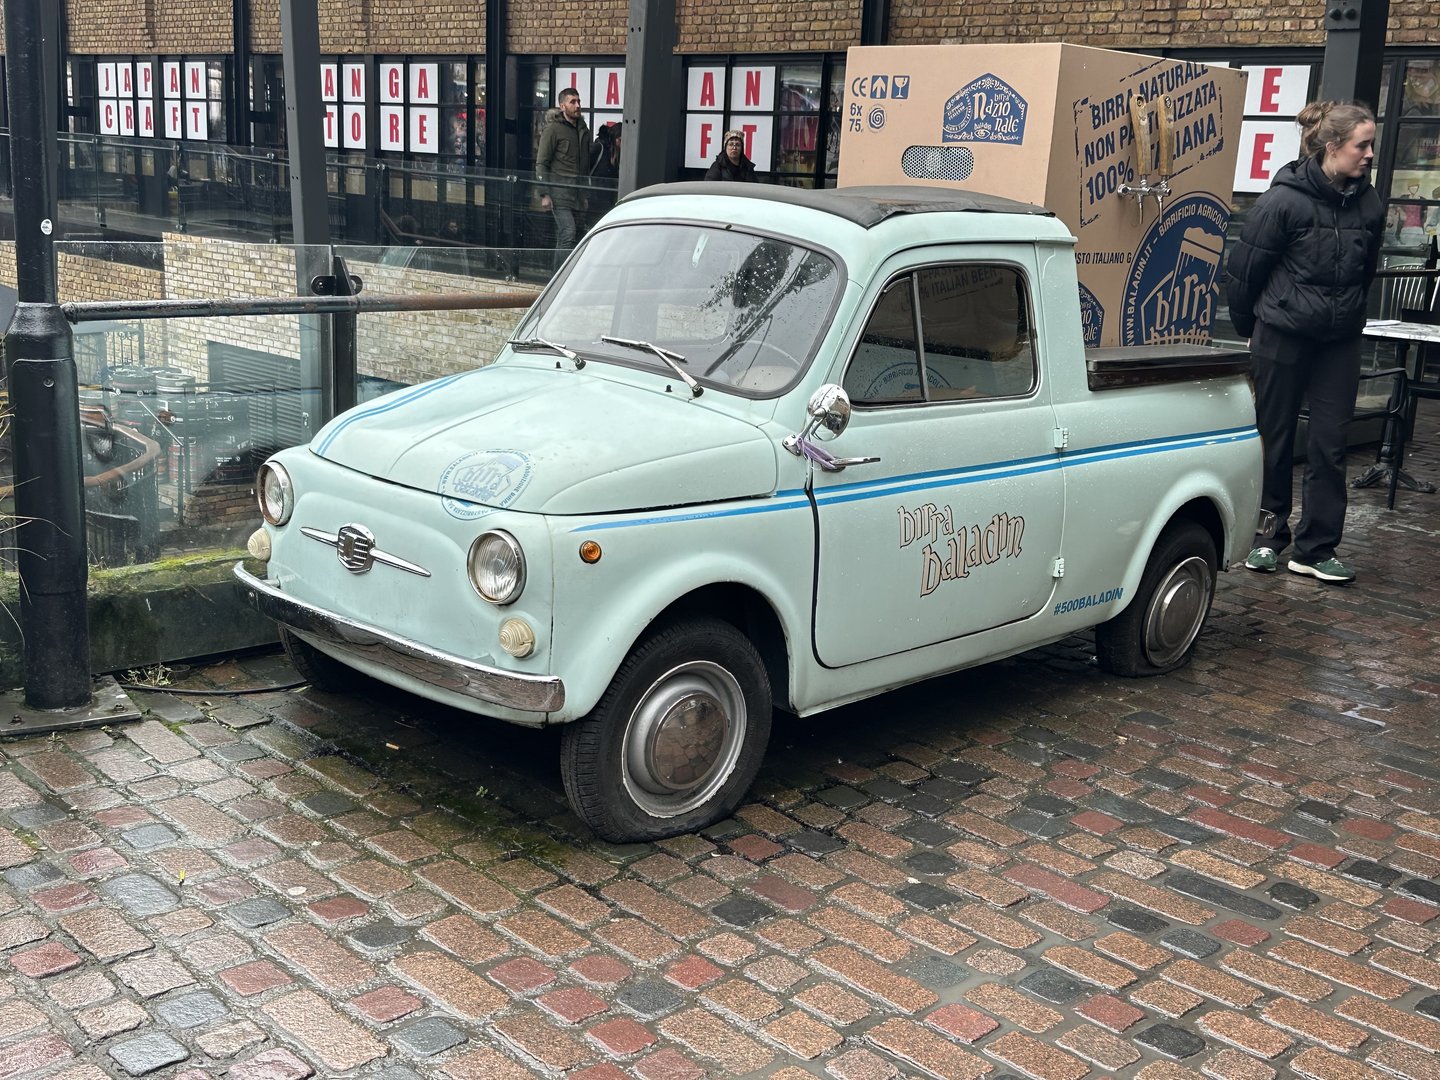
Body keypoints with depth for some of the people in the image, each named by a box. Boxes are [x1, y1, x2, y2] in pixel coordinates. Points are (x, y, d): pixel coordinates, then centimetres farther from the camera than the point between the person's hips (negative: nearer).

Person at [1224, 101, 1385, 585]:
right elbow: (1244, 269, -6)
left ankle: (1315, 550, 10)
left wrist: (1346, 313, 16)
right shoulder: (1285, 200, -13)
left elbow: (1366, 270, 14)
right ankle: (1267, 537, 22)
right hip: (1283, 336, -4)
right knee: (1274, 439, 7)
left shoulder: (1369, 205, 1)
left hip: (1340, 341, 4)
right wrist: (1250, 326, 4)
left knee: (1330, 444, 3)